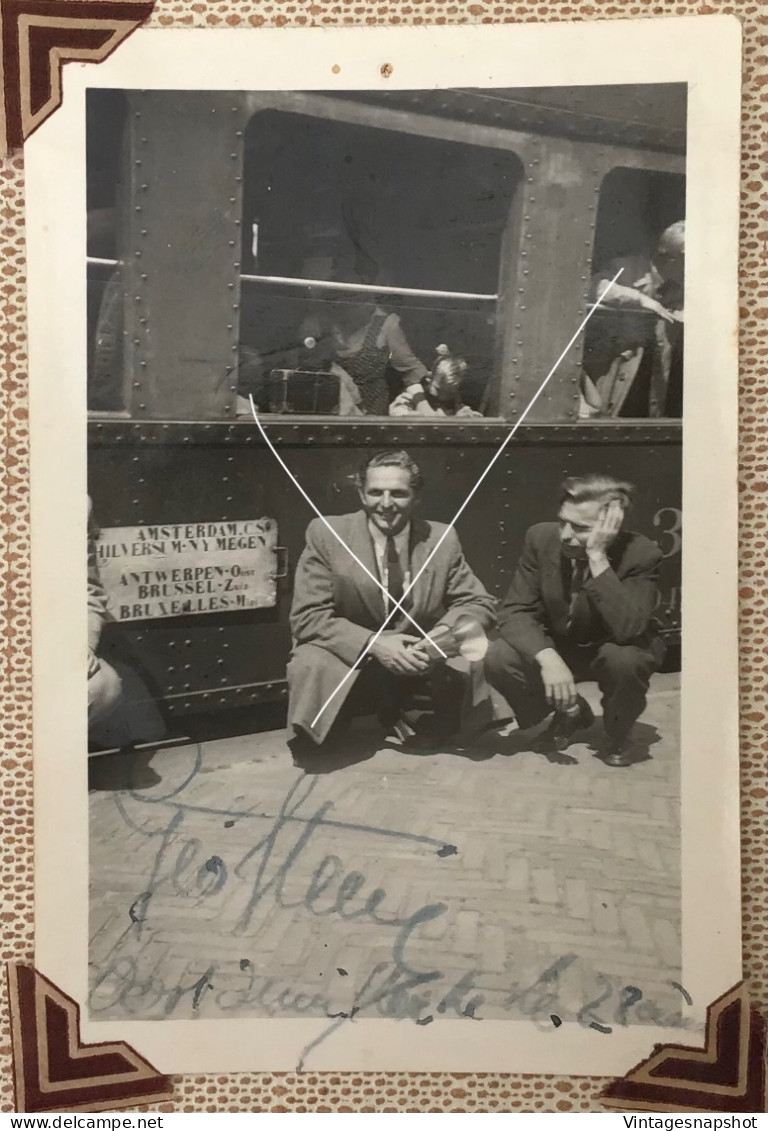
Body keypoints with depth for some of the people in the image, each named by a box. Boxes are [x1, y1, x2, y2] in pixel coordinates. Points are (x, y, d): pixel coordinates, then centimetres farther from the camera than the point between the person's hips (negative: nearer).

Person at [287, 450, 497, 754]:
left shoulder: (442, 539, -6)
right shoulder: (325, 534, -13)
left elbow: (480, 603, -2)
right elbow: (308, 617, -15)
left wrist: (445, 631, -25)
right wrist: (373, 644, -31)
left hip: (418, 658, 2)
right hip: (350, 660, -1)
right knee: (309, 665, -33)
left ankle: (442, 730, 9)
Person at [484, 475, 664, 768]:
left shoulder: (641, 554, -27)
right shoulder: (541, 537, -19)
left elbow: (627, 630, -41)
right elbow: (515, 611, -19)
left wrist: (597, 557, -45)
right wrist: (547, 658, -39)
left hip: (612, 648, -3)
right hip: (555, 643, 3)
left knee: (625, 659, -38)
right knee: (497, 659, -24)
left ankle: (618, 733, 0)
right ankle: (570, 711, 8)